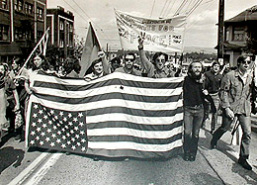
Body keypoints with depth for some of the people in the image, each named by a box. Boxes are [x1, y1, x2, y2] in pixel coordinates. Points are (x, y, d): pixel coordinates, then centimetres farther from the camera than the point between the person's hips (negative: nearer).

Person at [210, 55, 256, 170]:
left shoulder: (251, 76, 3)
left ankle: (243, 158, 12)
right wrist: (227, 108, -16)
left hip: (245, 108, 4)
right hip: (231, 107, -4)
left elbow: (250, 92, 15)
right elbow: (223, 92, -11)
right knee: (225, 128, 13)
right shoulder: (230, 76, -12)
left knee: (247, 133, -1)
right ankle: (214, 141, 45)